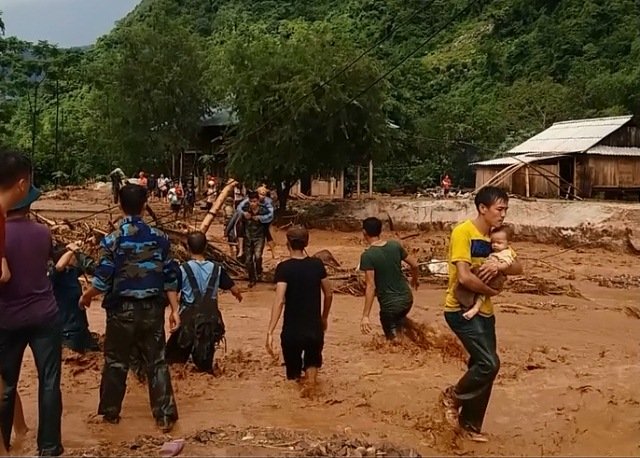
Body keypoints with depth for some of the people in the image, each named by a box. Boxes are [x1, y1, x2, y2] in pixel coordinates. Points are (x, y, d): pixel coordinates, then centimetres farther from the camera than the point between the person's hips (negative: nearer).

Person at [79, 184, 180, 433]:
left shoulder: (112, 240, -11)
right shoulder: (159, 237, -4)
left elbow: (103, 281, -11)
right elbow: (170, 278, -2)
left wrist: (85, 297, 9)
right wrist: (174, 309, 4)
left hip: (122, 309, -1)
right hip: (152, 309, 2)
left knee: (116, 362, 15)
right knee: (157, 362, 9)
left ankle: (111, 412, 28)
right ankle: (165, 416, 10)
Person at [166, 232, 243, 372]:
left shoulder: (183, 269, -9)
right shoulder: (216, 268, 0)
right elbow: (235, 290, 6)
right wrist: (239, 295, 27)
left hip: (189, 317, -3)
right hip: (211, 317, 3)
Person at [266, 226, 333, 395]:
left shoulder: (284, 268, -12)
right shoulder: (317, 264, -1)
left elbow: (279, 301, -22)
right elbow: (329, 294, 7)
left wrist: (270, 332, -25)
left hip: (292, 330, -2)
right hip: (315, 328, 2)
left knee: (294, 373, 18)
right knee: (312, 360, 28)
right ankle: (311, 378, 4)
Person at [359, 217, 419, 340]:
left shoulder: (367, 256, -16)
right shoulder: (395, 245, -2)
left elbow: (371, 286, -21)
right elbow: (414, 264, 5)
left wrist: (365, 316, -20)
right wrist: (415, 280, 28)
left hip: (389, 304, -5)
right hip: (406, 298, 5)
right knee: (400, 320, 34)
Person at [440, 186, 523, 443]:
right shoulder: (463, 232, -18)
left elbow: (518, 268, 4)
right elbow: (465, 277, -26)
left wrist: (498, 266, -17)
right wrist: (491, 291, -10)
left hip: (483, 311, 8)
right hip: (461, 309, -8)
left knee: (481, 367, 11)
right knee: (489, 364, -16)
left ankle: (470, 424, 26)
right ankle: (453, 396, 10)